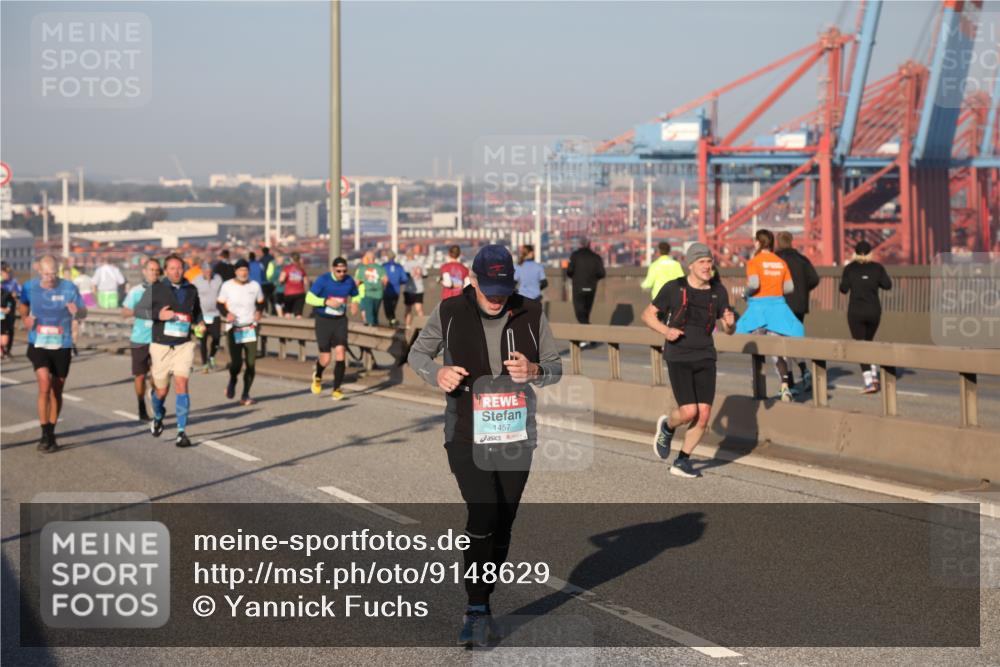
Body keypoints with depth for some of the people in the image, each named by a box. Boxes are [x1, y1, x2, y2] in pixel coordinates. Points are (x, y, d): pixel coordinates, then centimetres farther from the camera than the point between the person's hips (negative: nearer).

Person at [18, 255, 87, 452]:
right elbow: (23, 305, 18)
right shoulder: (30, 287, -2)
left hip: (62, 346, 1)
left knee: (57, 391, 10)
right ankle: (45, 434, -10)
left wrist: (76, 311, -25)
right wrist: (25, 318, -1)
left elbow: (84, 312, -2)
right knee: (44, 386, -17)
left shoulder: (69, 287, -7)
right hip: (38, 345, -1)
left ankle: (51, 434, 27)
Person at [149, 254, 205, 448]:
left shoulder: (191, 290, 8)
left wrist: (199, 324, 4)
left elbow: (197, 311, 23)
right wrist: (158, 315, -18)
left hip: (184, 345, 1)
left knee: (181, 384, -14)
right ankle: (158, 418, 41)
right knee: (161, 390, 8)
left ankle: (182, 432, -9)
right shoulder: (156, 289, -1)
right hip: (161, 345, -1)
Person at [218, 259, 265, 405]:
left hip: (250, 329, 2)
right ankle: (232, 382, 23)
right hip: (234, 329, -2)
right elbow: (220, 304, 4)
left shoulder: (255, 286, 3)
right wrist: (226, 314, -16)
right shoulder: (227, 286, -3)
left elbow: (260, 303, 15)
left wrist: (259, 312, -6)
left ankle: (245, 396, 11)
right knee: (236, 362, -12)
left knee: (251, 364, -2)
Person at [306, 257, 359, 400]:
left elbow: (355, 296, 17)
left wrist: (355, 304, -6)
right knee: (325, 359, -3)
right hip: (324, 321, -2)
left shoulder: (349, 281, 0)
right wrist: (326, 302, -24)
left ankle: (337, 389, -7)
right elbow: (309, 298, -10)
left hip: (340, 321, 3)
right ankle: (317, 377, 34)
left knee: (340, 352, -15)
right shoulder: (323, 280, -11)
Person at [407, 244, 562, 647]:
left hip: (515, 437, 3)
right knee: (483, 512, -21)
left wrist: (534, 370, -16)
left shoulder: (531, 315, -1)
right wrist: (437, 374, -12)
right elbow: (417, 353, 10)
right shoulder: (450, 313, -4)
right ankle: (478, 607, -10)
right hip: (466, 436, -3)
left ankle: (479, 605, 27)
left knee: (502, 526, 9)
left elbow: (556, 367, 7)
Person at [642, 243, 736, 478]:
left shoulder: (718, 290, 1)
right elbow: (647, 315, 2)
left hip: (705, 357, 4)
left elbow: (728, 330, 9)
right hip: (678, 358, -3)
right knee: (689, 412, -15)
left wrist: (730, 322, -16)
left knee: (704, 415, -4)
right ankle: (667, 426, 21)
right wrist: (665, 330, -16)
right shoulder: (673, 288, -8)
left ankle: (682, 462, 15)